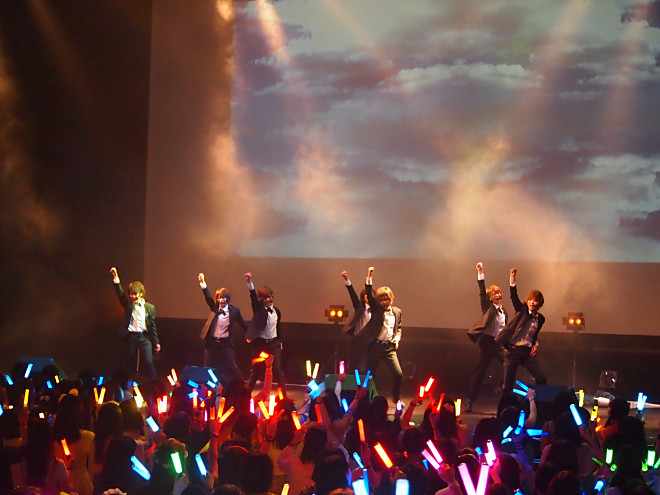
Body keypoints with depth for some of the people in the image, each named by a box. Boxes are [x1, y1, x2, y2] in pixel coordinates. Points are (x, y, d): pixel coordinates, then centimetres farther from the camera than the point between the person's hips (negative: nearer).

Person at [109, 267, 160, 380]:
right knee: (131, 363, 5)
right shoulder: (128, 304, 7)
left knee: (148, 362, -10)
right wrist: (115, 277, -20)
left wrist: (156, 343, 8)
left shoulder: (150, 307, 5)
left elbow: (153, 326, 7)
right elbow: (120, 294, -7)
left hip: (145, 337, -1)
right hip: (131, 336, 1)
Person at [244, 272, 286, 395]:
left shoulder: (277, 311, 7)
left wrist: (280, 342, 18)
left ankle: (284, 394, -3)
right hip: (259, 342, -2)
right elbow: (253, 296, -20)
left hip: (273, 343, 2)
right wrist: (249, 282, -36)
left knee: (278, 369, -5)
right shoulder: (258, 308, -3)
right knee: (254, 369, 4)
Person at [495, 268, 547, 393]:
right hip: (513, 351, -3)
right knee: (508, 384, -1)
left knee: (542, 379, -3)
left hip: (528, 352, 3)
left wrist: (536, 344, 2)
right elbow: (514, 296, -13)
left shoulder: (540, 318, 9)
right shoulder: (522, 310, 0)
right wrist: (512, 277, -24)